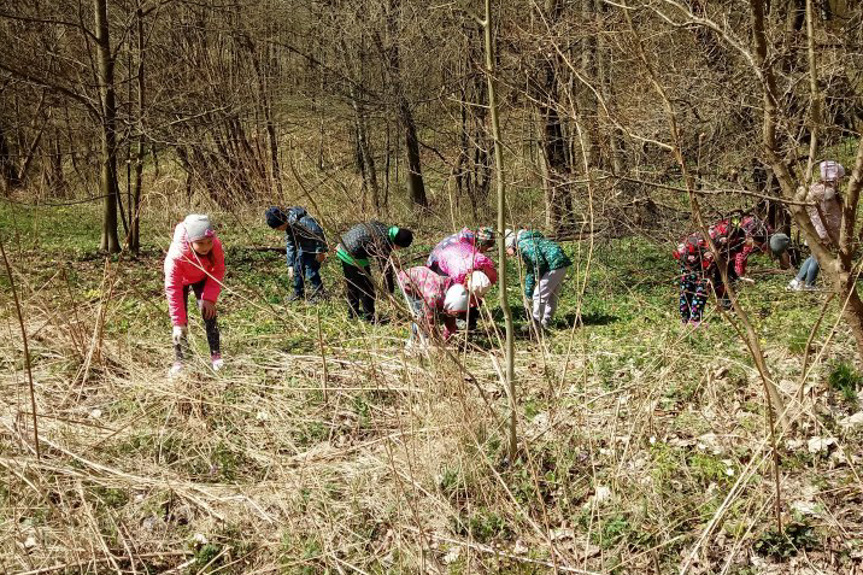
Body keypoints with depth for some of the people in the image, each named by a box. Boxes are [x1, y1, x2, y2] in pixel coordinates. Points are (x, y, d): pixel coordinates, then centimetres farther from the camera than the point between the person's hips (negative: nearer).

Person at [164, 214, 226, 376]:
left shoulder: (216, 246, -35)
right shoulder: (176, 255, -43)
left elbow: (218, 271, -17)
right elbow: (173, 289, -37)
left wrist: (209, 297, -26)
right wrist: (178, 322, -37)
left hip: (202, 279, 2)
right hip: (181, 280, -2)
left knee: (209, 314, -9)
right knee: (181, 323, -9)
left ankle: (216, 355, 0)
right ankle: (179, 361, -1)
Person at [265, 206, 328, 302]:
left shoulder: (302, 221, -32)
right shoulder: (288, 226, -3)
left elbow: (318, 233, -26)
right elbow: (290, 245, 6)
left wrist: (320, 252, -19)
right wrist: (290, 265, 4)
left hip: (316, 248, -9)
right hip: (303, 248, 9)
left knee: (310, 271, -9)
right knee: (298, 269, 11)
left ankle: (319, 294, 8)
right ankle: (298, 293, 28)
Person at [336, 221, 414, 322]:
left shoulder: (381, 227, 5)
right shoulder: (384, 242, -20)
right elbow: (386, 268, -16)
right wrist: (390, 292, -10)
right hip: (354, 256, -9)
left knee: (352, 285, 24)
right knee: (366, 288, 4)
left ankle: (353, 312, 38)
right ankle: (369, 317, 12)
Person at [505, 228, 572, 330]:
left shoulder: (523, 244, -12)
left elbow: (539, 261, -23)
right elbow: (530, 269, 28)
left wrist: (538, 277, -4)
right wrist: (528, 290, 29)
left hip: (555, 264, -10)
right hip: (561, 264, 10)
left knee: (539, 295, -4)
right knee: (551, 296, 19)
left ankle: (536, 324, 3)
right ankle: (546, 323, 28)